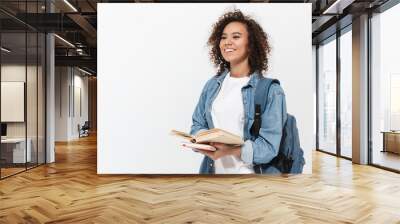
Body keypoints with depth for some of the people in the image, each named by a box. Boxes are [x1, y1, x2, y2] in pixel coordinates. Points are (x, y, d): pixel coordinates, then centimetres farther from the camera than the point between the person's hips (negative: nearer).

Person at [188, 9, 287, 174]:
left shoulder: (271, 91, -12)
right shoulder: (212, 85, 3)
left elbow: (269, 146, -17)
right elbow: (197, 124, 6)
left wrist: (230, 150, -32)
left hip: (250, 173, -4)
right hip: (214, 170, 4)